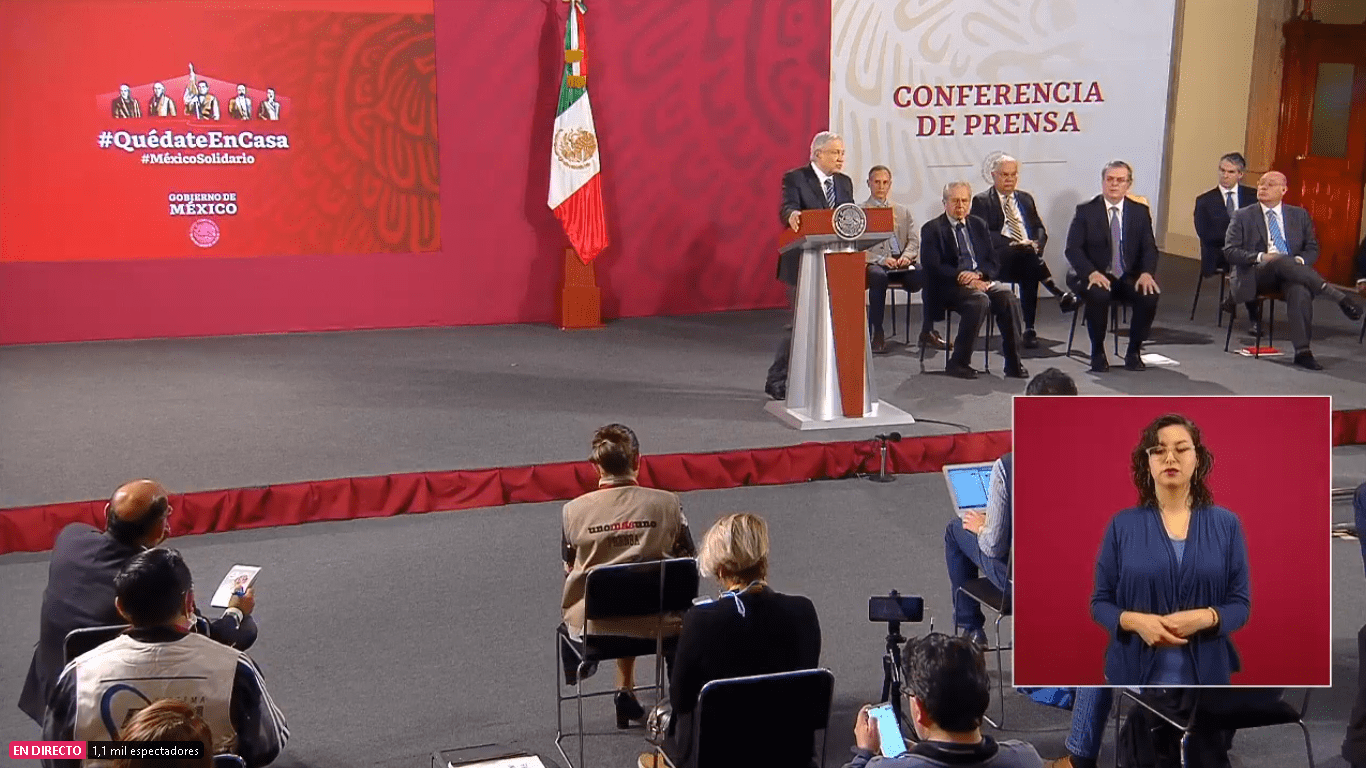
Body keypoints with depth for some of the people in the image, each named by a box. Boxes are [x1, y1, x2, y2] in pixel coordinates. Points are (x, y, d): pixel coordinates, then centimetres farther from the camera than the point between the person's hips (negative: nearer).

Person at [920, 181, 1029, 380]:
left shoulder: (978, 225, 19)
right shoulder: (932, 229, 3)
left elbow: (993, 263, 13)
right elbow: (933, 267, -9)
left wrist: (978, 274, -10)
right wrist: (961, 276, -20)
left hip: (981, 280, 5)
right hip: (950, 286, -5)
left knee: (1008, 298, -24)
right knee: (979, 300, -34)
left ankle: (1013, 363, -19)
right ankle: (958, 362, -25)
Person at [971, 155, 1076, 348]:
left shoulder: (1026, 198, 25)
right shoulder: (981, 201, 8)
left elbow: (1040, 229, 20)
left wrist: (1035, 243, -4)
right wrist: (1012, 244, -18)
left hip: (1029, 254, 4)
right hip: (999, 259, -4)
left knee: (1030, 275, -32)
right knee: (1026, 253, -36)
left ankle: (1029, 330, -30)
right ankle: (1058, 293, -41)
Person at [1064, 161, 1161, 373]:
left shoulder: (1140, 211, 8)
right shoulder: (1086, 211, -1)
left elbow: (1149, 249, 6)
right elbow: (1073, 249, -7)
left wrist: (1146, 273, -16)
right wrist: (1092, 273, -25)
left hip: (1129, 277, 3)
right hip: (1095, 276, -3)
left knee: (1150, 295, -27)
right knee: (1098, 295, -36)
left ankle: (1134, 352, -6)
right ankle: (1097, 353, -14)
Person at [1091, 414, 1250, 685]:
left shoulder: (1226, 524, 2)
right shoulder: (1122, 526, 0)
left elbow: (1240, 604, 2)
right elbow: (1100, 602, 2)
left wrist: (1204, 618, -17)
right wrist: (1134, 621, -18)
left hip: (1204, 673, 1)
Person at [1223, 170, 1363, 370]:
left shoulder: (1300, 215, 18)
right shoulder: (1243, 217, 11)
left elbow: (1312, 249, 17)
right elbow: (1230, 251, 2)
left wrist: (1300, 260, -8)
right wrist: (1261, 257, -15)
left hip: (1292, 273, 2)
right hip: (1258, 275, -2)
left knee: (1300, 291, -35)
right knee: (1282, 261, -36)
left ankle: (1303, 352, -36)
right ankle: (1336, 295, -37)